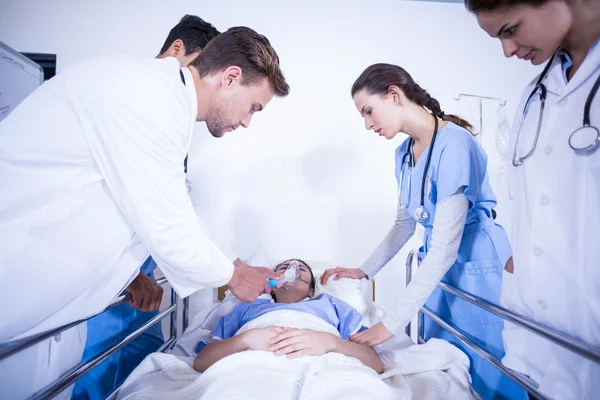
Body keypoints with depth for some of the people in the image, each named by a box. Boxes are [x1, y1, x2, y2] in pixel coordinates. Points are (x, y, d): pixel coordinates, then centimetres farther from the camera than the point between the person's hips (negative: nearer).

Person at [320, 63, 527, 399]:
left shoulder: (453, 144, -23)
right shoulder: (404, 154, 4)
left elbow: (445, 249, -27)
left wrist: (393, 324, -26)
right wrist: (364, 271, 8)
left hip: (476, 265, -8)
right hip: (438, 266, 8)